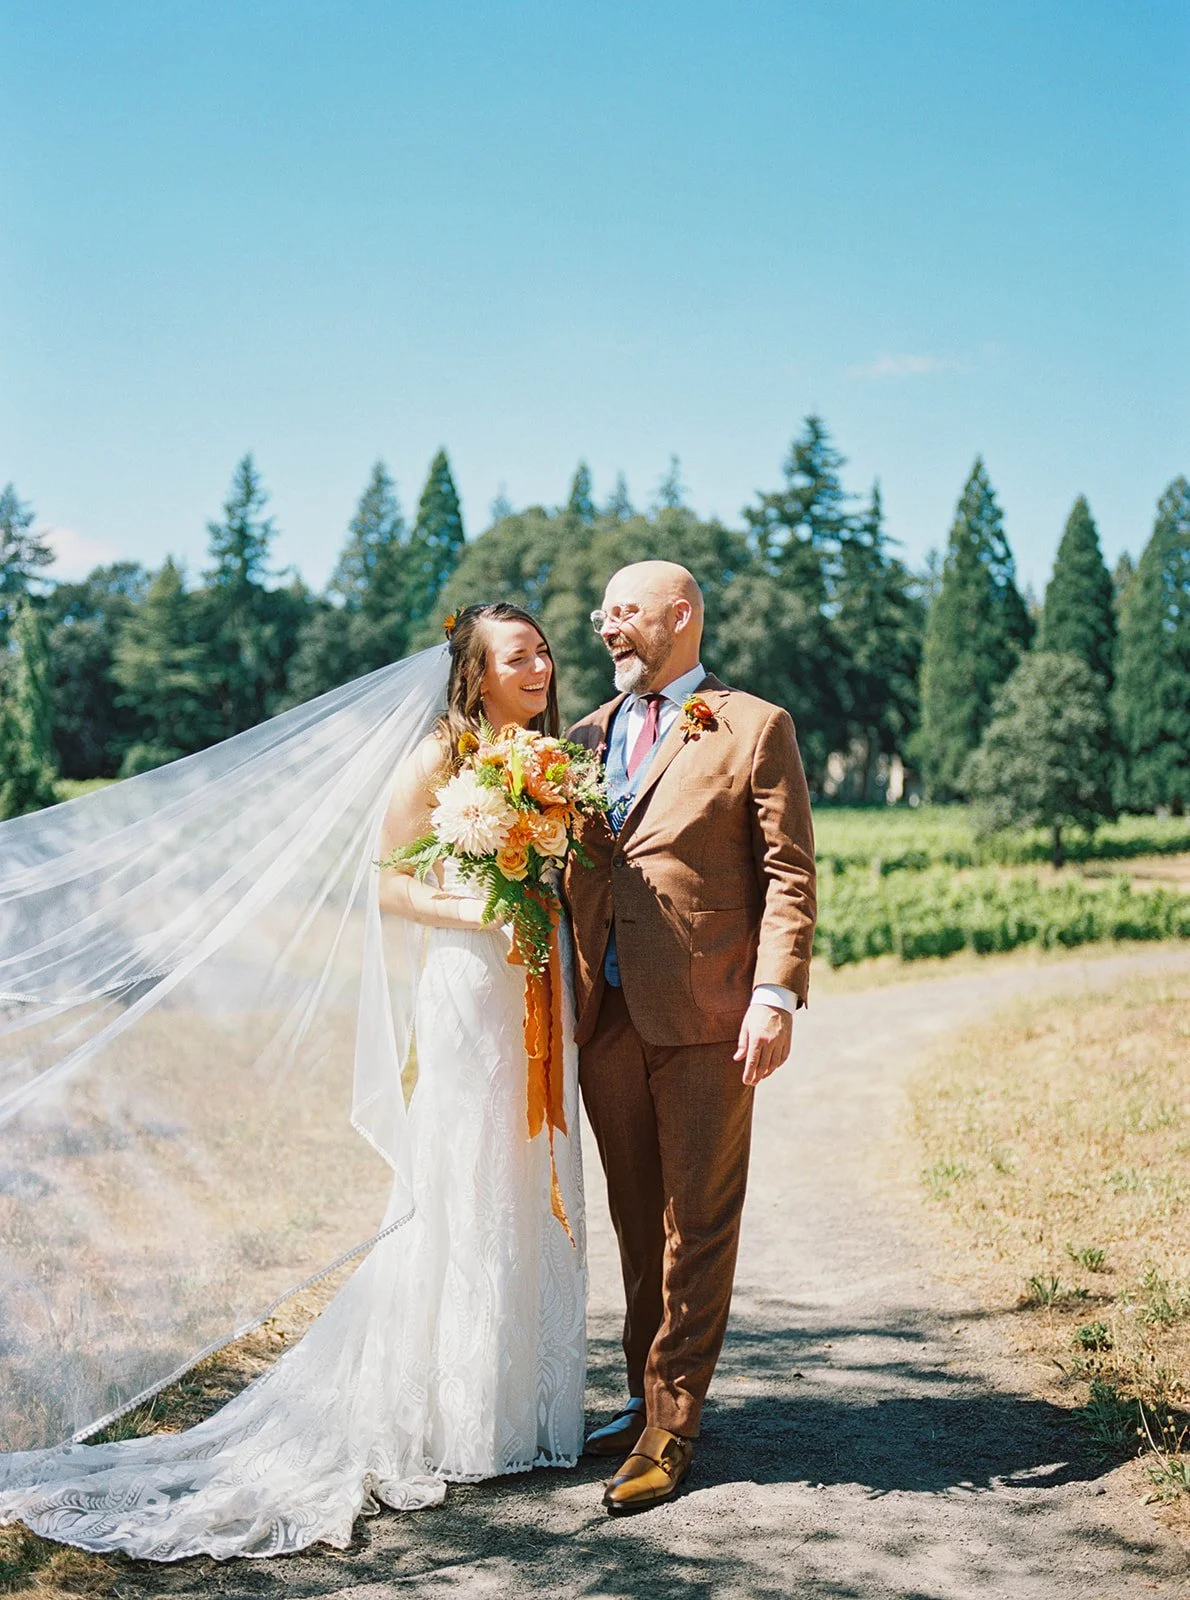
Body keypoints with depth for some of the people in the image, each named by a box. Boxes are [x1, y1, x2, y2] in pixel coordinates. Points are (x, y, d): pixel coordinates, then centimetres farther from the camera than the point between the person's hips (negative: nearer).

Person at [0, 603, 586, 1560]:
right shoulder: (440, 757, -6)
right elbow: (387, 880, -8)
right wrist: (467, 909, -20)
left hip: (545, 997, 7)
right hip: (470, 990, -7)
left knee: (537, 1197, 11)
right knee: (465, 1201, -1)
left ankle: (524, 1406, 23)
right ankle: (449, 1421, 11)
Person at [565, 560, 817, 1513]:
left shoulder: (755, 728, 1)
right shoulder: (589, 736, 16)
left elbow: (789, 874, -4)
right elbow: (568, 869, 17)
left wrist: (777, 995, -14)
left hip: (705, 1014, -5)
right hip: (607, 1014, 5)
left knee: (698, 1225, 1)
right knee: (639, 1222, 13)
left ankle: (671, 1426, 9)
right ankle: (650, 1396, 26)